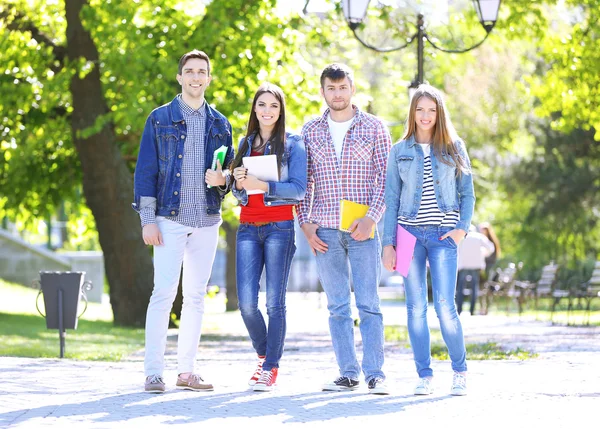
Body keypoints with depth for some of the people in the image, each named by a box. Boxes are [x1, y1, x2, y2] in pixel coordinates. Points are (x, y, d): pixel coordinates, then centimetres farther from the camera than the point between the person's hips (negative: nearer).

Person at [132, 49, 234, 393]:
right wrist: (148, 220, -8)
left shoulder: (220, 124, 13)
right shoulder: (160, 119, 3)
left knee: (196, 296, 6)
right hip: (171, 219, -4)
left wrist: (222, 180, -9)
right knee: (164, 293, -11)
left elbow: (230, 173, 15)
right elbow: (145, 171, 0)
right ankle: (153, 372, -9)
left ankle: (187, 370, 11)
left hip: (207, 220, 4)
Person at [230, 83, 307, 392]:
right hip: (248, 228, 4)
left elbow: (298, 189, -9)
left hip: (279, 227, -4)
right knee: (246, 302, -4)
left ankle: (271, 368, 1)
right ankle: (263, 355, 19)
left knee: (275, 301, -6)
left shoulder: (292, 144, 1)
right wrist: (238, 184, -5)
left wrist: (262, 185, -19)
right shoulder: (246, 143, 16)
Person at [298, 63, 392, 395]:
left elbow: (386, 178, 1)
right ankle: (348, 374, 8)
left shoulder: (374, 128, 4)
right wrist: (305, 223, 1)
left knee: (368, 304, -6)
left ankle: (375, 373, -5)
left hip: (363, 230, -2)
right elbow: (304, 180, 12)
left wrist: (371, 218, -11)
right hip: (324, 231, 2)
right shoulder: (310, 131, 10)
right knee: (337, 307, 4)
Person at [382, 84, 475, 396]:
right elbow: (391, 199, 9)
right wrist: (388, 243, 2)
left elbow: (467, 193, 8)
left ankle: (460, 371, 5)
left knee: (444, 306, -10)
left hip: (442, 234, -2)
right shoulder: (400, 151, 9)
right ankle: (424, 376, 6)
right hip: (409, 232, 2)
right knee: (415, 307, 0)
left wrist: (462, 228, -6)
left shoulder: (453, 147, 7)